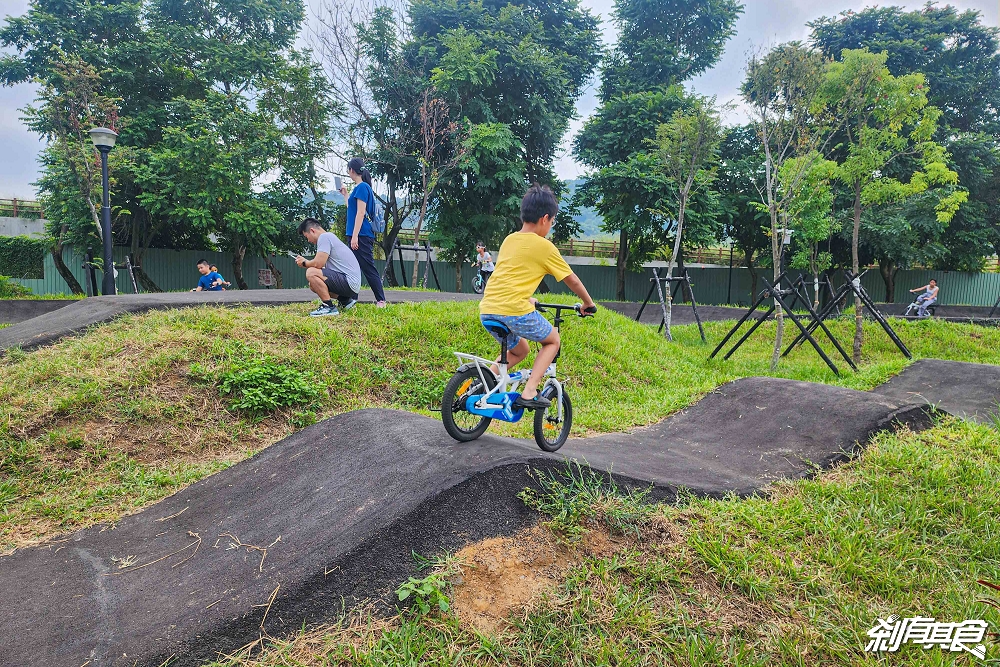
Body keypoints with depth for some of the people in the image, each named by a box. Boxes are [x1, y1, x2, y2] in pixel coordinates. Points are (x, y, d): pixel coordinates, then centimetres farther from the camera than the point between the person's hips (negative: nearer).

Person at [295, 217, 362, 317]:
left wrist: (305, 263, 1)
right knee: (313, 284, 17)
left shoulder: (324, 237, -9)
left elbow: (318, 263, -18)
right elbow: (322, 265, 22)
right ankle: (345, 300, 17)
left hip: (350, 282, -10)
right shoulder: (329, 237, 22)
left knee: (311, 273, -20)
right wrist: (305, 262, 15)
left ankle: (329, 307, -13)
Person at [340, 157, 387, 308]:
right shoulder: (359, 187, 18)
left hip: (362, 235, -10)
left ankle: (381, 301, -5)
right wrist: (346, 194, 32)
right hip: (357, 235, 10)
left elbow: (360, 213, -18)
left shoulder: (362, 187, -10)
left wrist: (355, 236, -22)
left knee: (368, 268, -8)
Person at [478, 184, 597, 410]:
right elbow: (573, 281, 11)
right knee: (552, 340, 19)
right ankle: (529, 393, 4)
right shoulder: (544, 246, 1)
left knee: (520, 350, 30)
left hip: (487, 309, 7)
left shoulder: (509, 240, 19)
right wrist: (589, 303, 27)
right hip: (515, 311, -7)